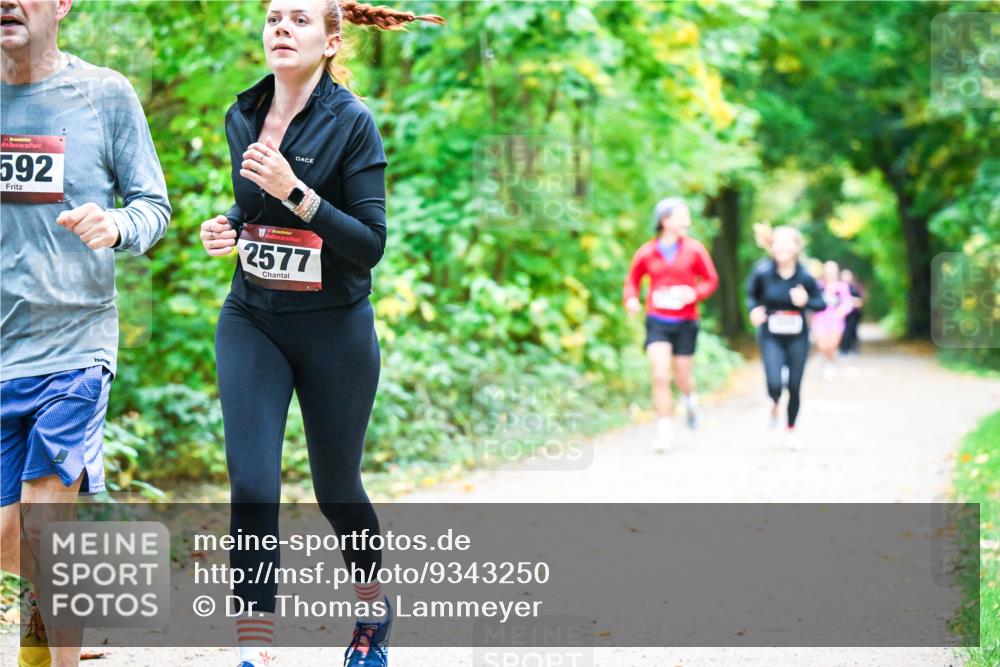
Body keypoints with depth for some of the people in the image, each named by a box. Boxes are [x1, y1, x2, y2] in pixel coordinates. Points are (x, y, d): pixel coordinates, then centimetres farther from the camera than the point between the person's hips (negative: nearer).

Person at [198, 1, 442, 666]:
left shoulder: (351, 124, -12)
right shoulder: (243, 117, 3)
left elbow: (371, 244, -16)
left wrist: (294, 194, -27)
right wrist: (226, 229, -1)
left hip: (334, 329, -3)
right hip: (251, 322, 3)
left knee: (337, 488, 12)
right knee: (252, 486, -11)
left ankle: (375, 610, 40)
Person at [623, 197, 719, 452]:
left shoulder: (694, 250, -3)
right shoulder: (646, 253, -2)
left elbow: (711, 280, 3)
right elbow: (632, 280, 10)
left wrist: (695, 293, -16)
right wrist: (631, 300, -10)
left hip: (685, 323, 0)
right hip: (657, 322, 0)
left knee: (683, 376, 10)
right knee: (660, 376, -12)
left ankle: (690, 398, 47)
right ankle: (665, 431, -2)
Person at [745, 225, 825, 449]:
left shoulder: (804, 276, -11)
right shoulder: (762, 272, -11)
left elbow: (821, 303, -2)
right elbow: (751, 294, 7)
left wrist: (806, 301, -22)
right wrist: (753, 309, -13)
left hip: (797, 338, 1)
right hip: (771, 337, -1)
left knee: (794, 386, 6)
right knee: (775, 384, -15)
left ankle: (791, 429, 30)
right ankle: (774, 404, 24)